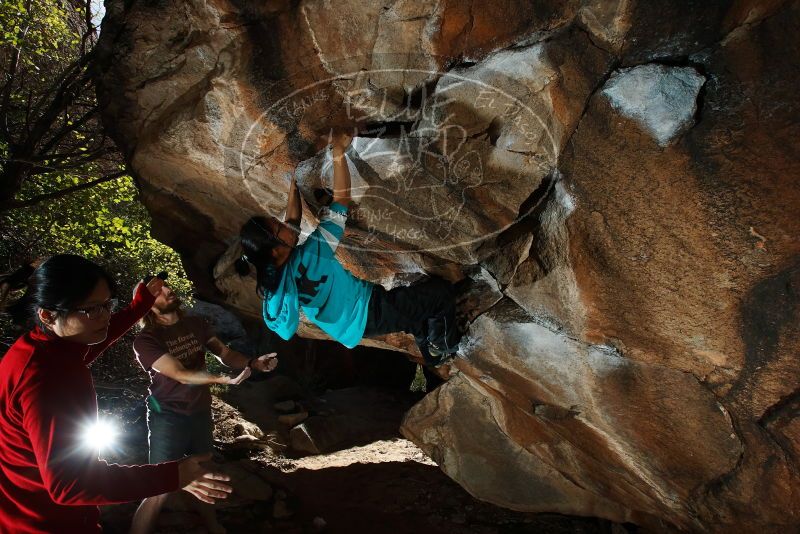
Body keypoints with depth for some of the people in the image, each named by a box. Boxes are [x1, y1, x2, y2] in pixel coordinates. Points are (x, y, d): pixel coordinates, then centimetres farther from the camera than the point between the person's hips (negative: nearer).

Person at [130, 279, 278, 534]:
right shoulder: (146, 340, -18)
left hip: (200, 412, 6)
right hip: (169, 418, -6)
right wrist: (223, 379, -41)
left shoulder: (195, 324, 1)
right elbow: (180, 374, -27)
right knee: (159, 491, -5)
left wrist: (254, 363, -21)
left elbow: (224, 353, -2)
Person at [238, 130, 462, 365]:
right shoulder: (305, 259, -37)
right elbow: (341, 200, -33)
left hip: (352, 322, 9)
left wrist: (293, 185, 6)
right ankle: (445, 348, 25)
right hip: (368, 315, -9)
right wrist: (339, 151, -28)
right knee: (443, 291, 2)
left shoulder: (270, 274, -12)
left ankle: (430, 353, 46)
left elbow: (293, 221, 4)